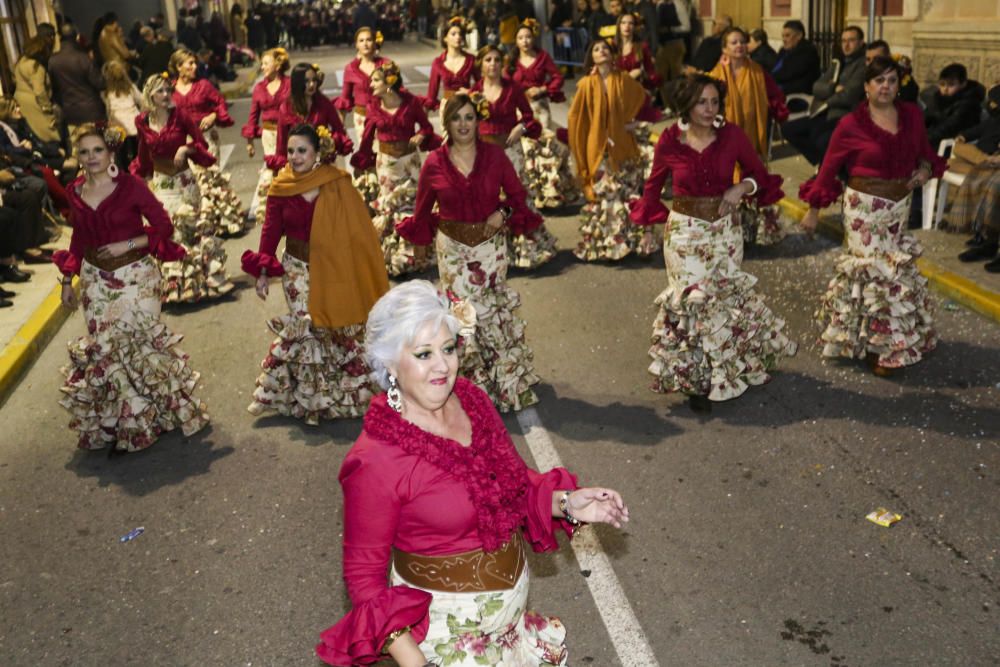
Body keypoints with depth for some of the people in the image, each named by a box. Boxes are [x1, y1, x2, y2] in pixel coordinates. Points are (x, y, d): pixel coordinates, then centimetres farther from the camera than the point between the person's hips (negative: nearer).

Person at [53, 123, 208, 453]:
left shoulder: (131, 185, -10)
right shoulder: (75, 192, 5)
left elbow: (163, 225, -8)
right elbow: (79, 237, 15)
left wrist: (128, 244, -18)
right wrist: (68, 280, 15)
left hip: (135, 275, -4)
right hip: (96, 279, 4)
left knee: (139, 341, -3)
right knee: (104, 347, 5)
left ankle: (160, 411, 17)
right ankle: (118, 422, 19)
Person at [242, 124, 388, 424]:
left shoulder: (338, 184, -9)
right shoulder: (280, 188, -4)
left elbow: (359, 229, -5)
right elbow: (271, 229, 1)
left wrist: (360, 273, -5)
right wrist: (263, 271, -3)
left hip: (333, 270, -1)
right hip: (298, 269, 1)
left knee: (337, 328, 9)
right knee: (304, 329, -1)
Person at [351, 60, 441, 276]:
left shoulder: (411, 102, -11)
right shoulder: (374, 106, -4)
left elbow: (426, 127, -2)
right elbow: (367, 136, 0)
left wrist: (421, 135, -22)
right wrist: (360, 160, 0)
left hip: (409, 159, -1)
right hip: (386, 161, 2)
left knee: (410, 203, 6)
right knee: (388, 206, 8)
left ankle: (409, 254, 21)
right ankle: (391, 255, 23)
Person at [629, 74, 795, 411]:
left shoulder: (732, 135, -6)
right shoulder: (669, 142, -7)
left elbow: (760, 175, 6)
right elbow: (653, 187, 7)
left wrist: (743, 187, -14)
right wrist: (648, 226, 2)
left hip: (725, 229, 2)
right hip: (684, 231, -1)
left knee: (725, 297, 10)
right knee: (691, 299, 1)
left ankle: (726, 369, 31)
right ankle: (696, 378, 17)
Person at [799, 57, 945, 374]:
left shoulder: (912, 115, 1)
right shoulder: (851, 124, -12)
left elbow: (924, 151, 16)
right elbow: (828, 168, -5)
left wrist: (926, 169, -7)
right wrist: (814, 210, -3)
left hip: (900, 206, 5)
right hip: (865, 207, -5)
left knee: (894, 267, 13)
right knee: (879, 270, -2)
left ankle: (863, 334, 32)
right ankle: (881, 345, 14)